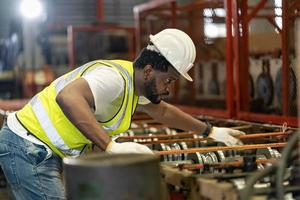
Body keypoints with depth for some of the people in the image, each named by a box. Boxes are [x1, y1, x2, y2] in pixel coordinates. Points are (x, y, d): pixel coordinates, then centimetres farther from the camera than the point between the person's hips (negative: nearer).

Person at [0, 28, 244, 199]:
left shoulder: (134, 84, 8)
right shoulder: (114, 78, -24)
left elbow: (163, 111, 27)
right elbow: (67, 96, -43)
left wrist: (210, 131, 31)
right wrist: (111, 146, -47)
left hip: (40, 150, 10)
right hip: (28, 147, -10)